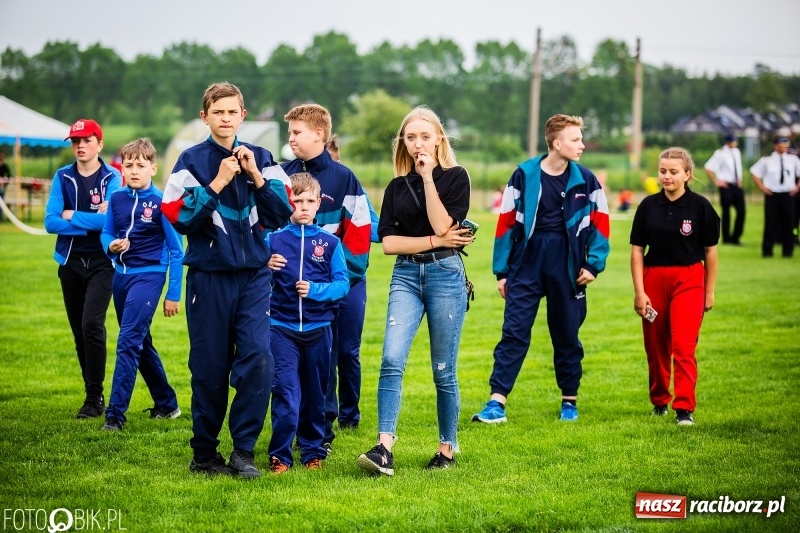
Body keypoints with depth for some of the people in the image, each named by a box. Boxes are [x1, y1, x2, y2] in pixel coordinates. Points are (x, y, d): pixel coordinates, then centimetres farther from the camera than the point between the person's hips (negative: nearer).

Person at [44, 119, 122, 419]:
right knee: (79, 330, 8)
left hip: (101, 262, -4)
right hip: (71, 261, 4)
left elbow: (110, 220, -16)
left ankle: (95, 397, -10)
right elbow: (50, 222, -5)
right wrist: (91, 221, -13)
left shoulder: (112, 178, -3)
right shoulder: (62, 177, 5)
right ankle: (92, 393, 18)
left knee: (92, 324, -17)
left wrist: (71, 216, -9)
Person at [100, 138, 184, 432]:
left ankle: (115, 413, -14)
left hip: (148, 275, -7)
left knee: (128, 342, -15)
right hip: (121, 275, 7)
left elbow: (176, 250, -6)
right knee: (141, 343, 16)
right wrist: (111, 245, -11)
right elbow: (106, 233, 15)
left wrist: (173, 294, -7)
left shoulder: (161, 202, -10)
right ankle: (167, 404, 30)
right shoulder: (117, 199, 3)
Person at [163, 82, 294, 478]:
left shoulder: (260, 158, 8)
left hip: (253, 275, 2)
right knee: (209, 368, 3)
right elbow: (181, 218, -9)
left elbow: (282, 214, 2)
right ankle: (204, 454, 15)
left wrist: (256, 176, -9)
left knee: (259, 358, -12)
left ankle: (243, 450, -2)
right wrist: (218, 183, -15)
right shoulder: (192, 160, 0)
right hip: (208, 277, -2)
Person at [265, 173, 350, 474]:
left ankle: (313, 451, 21)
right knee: (286, 392, -7)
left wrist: (315, 290, -19)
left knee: (315, 393, 10)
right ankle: (280, 455, -1)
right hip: (282, 328, -1)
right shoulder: (273, 240, 2)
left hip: (318, 328, 1)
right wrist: (266, 268, -19)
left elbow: (343, 284, -3)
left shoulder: (330, 243, 3)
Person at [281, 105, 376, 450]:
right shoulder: (283, 175, -2)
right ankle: (324, 425, 6)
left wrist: (343, 274, -10)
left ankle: (349, 412, 30)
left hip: (346, 278, -1)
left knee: (348, 351, 9)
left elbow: (360, 231, -7)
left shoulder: (343, 177, -7)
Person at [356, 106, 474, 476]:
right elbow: (388, 242, 2)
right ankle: (384, 449, -20)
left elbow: (444, 226, -14)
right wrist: (435, 241, -8)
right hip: (405, 276, 3)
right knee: (392, 359, -15)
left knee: (443, 370, 3)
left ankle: (448, 448, 17)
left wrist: (428, 177, -14)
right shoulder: (397, 187, 11)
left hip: (445, 275, -3)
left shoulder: (455, 177, 1)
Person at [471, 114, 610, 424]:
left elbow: (600, 224, 8)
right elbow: (506, 224, 1)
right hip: (527, 264, -1)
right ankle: (497, 401, -9)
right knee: (514, 332, -7)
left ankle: (569, 400, 23)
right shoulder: (524, 175, -2)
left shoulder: (585, 181, 2)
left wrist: (594, 264, -3)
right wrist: (501, 271, 1)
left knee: (567, 335, 11)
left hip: (566, 267, 2)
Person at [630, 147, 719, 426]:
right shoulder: (648, 206, 1)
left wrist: (709, 291, 2)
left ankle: (684, 408, -7)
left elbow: (710, 251, 1)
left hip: (688, 280, -3)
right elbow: (637, 250, 2)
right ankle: (659, 401, 28)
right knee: (655, 347, 10)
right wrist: (639, 291, -3)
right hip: (653, 279, 3)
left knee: (683, 346, -11)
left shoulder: (700, 206, -4)